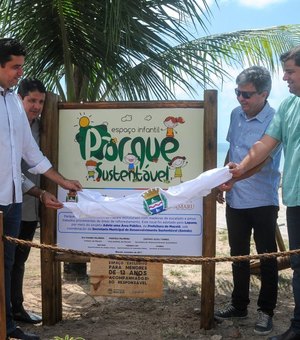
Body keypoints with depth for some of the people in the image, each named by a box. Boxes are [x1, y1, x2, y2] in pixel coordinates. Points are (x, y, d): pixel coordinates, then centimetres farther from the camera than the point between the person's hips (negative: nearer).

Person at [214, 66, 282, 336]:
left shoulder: (274, 121, -16)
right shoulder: (236, 114, 5)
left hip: (262, 201, -6)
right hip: (236, 200, 7)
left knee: (266, 258, 6)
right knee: (238, 255, 17)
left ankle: (266, 311, 20)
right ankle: (239, 305, 32)